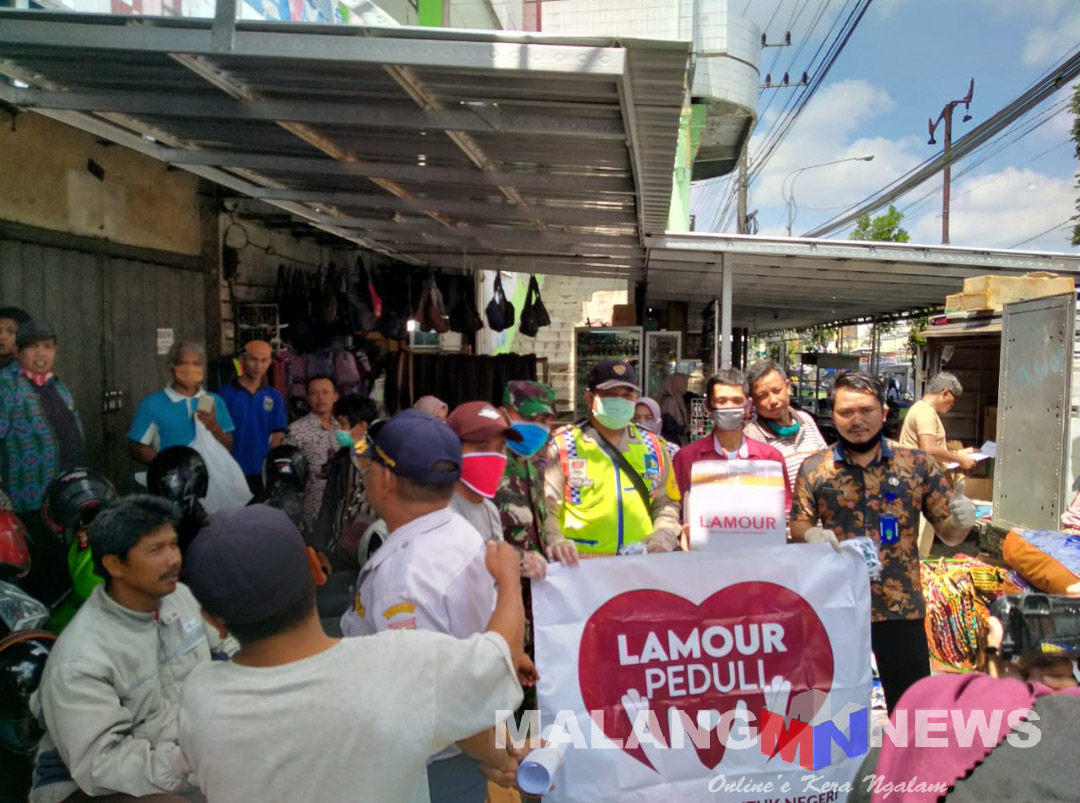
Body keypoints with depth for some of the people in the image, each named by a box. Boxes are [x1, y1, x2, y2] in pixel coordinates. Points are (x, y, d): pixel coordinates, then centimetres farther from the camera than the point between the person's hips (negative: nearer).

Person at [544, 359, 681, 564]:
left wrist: (663, 535, 4)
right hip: (582, 564, -4)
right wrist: (556, 541, -19)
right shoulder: (563, 446, 3)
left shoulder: (652, 446, 16)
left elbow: (666, 503, 21)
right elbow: (545, 508, -3)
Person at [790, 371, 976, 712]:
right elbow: (798, 525, 2)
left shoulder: (917, 464, 0)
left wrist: (962, 520, -19)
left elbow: (948, 533, 3)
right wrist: (812, 534, -21)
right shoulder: (814, 468, -2)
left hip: (901, 606, 0)